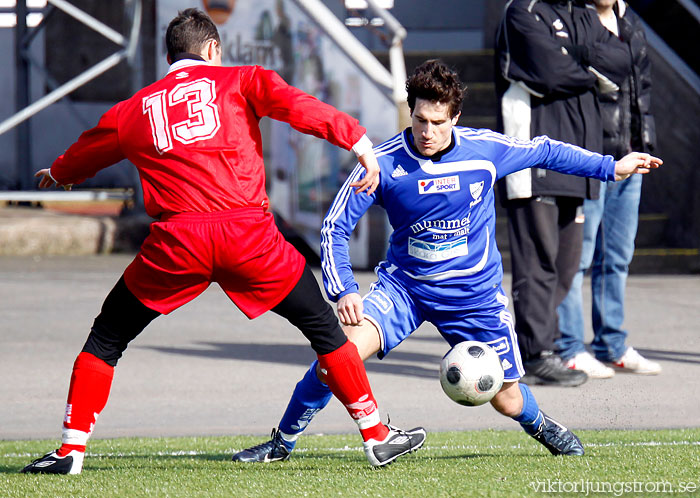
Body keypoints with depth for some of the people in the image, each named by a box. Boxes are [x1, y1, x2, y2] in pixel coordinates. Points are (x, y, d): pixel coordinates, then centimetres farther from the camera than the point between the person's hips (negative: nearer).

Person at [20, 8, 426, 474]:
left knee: (105, 341, 18)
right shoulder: (241, 81, 15)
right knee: (325, 328, 14)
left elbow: (85, 152, 39)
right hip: (248, 234, -1)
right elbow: (297, 106, -3)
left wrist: (58, 174, 60)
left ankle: (70, 450, 12)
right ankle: (377, 435, 16)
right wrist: (358, 141, -8)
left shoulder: (133, 109, 22)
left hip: (176, 242, 1)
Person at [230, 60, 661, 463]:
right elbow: (335, 227, -10)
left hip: (476, 292, 1)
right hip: (405, 285, -1)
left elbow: (543, 151, 7)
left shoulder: (486, 149, -12)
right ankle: (283, 443, -12)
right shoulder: (384, 163, -16)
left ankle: (540, 425, 43)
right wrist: (343, 290, -22)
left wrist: (612, 167, 13)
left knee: (507, 400, 4)